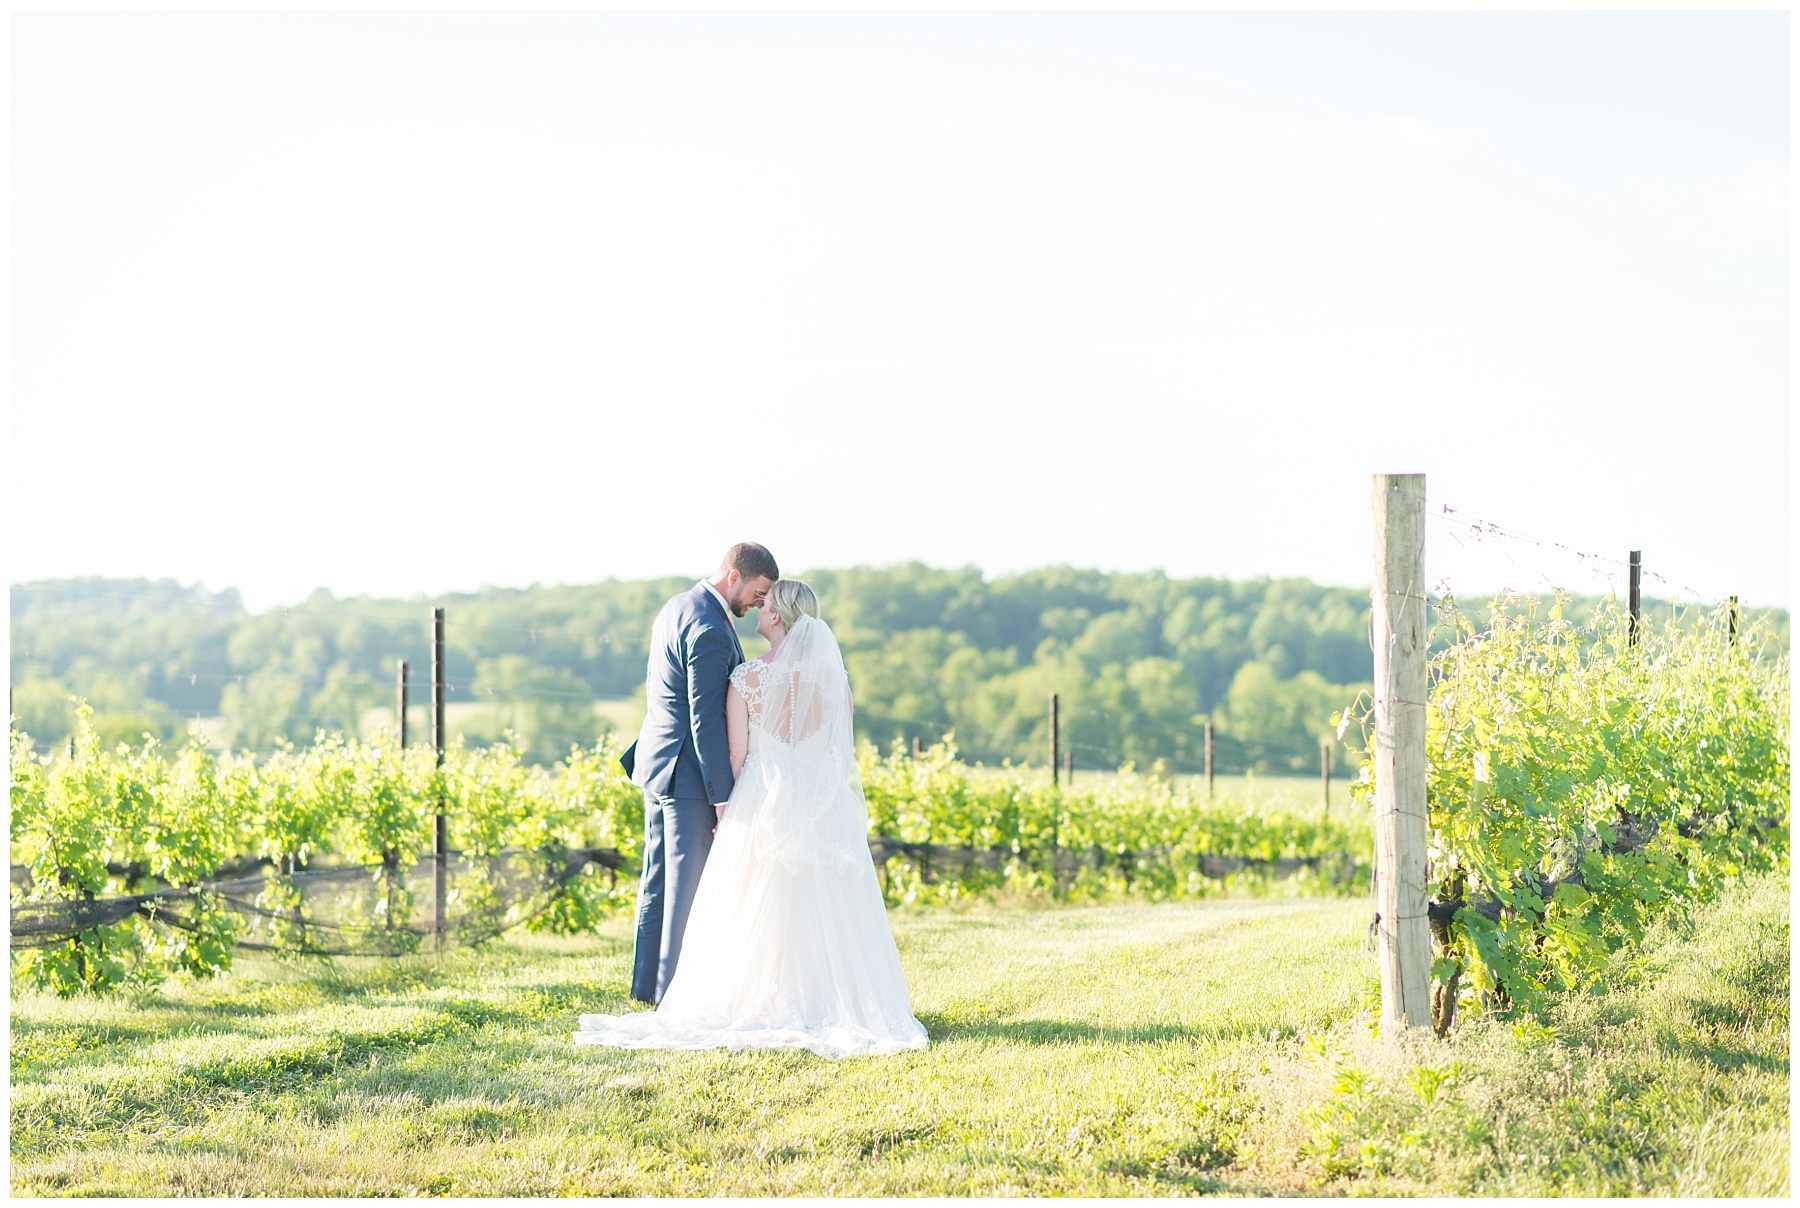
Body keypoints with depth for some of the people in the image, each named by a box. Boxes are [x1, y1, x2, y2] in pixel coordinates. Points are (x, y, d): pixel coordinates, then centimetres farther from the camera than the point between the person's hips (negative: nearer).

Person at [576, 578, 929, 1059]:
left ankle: (763, 1002, 7)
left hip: (764, 800, -2)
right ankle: (831, 1000, 5)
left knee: (759, 909, 6)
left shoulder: (747, 678, -8)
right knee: (823, 907, 7)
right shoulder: (833, 677, 0)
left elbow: (736, 755, -5)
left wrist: (726, 807, 7)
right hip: (826, 807, 2)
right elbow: (843, 749, 6)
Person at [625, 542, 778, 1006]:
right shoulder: (710, 631, -21)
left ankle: (649, 983, 22)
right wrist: (724, 798, -19)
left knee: (660, 880, 15)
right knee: (688, 886, -3)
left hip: (658, 763, 10)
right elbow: (707, 722, -23)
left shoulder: (677, 607, 10)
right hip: (689, 775, -10)